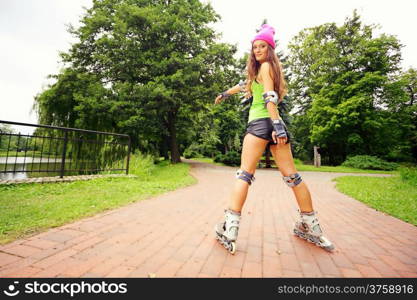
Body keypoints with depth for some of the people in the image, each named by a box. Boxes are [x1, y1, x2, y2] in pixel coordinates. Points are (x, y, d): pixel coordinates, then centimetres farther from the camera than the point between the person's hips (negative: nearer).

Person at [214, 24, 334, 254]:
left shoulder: (265, 66, 6)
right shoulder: (264, 69, 30)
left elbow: (270, 97, -10)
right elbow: (246, 84, 42)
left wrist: (276, 124, -21)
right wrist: (225, 94, 53)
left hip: (261, 122, -8)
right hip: (274, 124, 8)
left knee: (245, 173, -13)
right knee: (291, 175, 6)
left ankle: (229, 228, -14)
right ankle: (310, 226, 14)